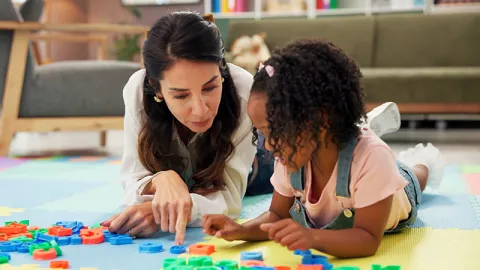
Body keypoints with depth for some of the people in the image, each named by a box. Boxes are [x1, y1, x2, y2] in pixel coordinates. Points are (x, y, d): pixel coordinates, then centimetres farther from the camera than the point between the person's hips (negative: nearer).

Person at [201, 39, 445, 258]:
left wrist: (314, 237, -67)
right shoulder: (294, 155, -36)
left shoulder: (371, 158, -52)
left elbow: (368, 239, -48)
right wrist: (243, 231, -44)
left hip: (395, 202, -2)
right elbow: (278, 214, -22)